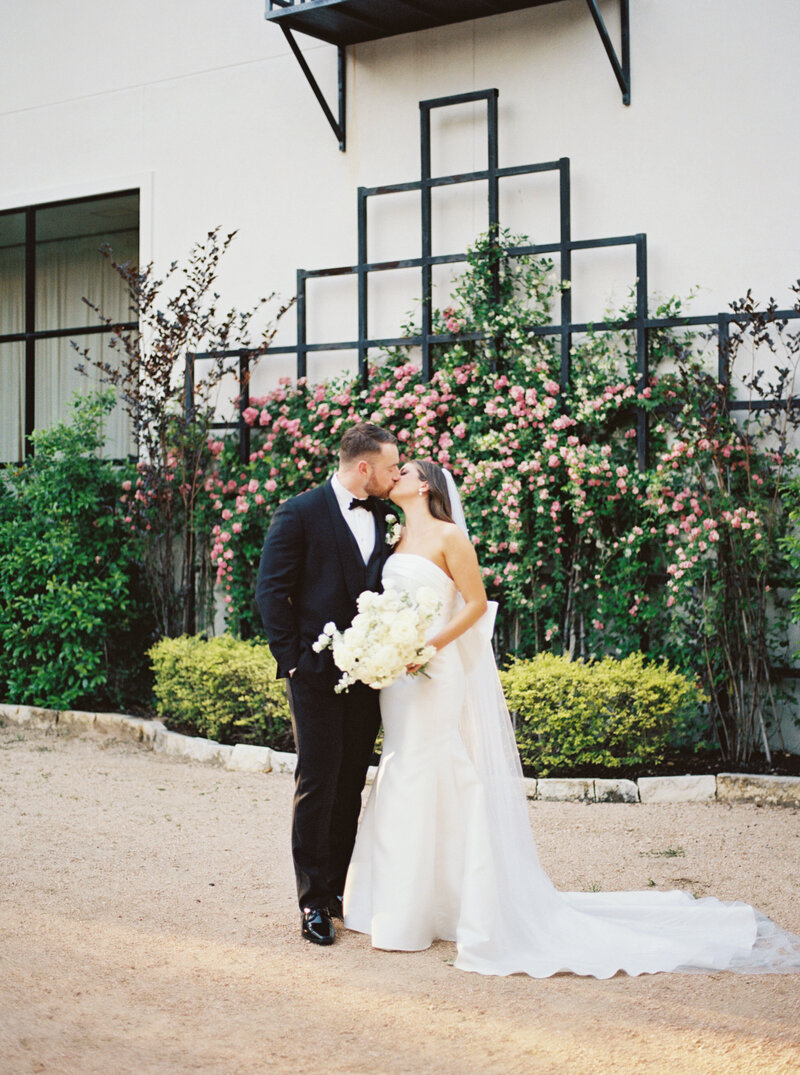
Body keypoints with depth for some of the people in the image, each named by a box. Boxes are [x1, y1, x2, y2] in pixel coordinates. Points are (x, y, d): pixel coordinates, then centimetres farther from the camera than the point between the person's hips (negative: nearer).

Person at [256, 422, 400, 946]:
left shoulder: (382, 517, 12)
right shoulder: (300, 513, -6)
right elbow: (271, 592, -6)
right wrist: (293, 660, -9)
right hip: (317, 673, -6)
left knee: (351, 785, 9)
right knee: (318, 784, -3)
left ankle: (337, 888, 19)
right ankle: (314, 902, 5)